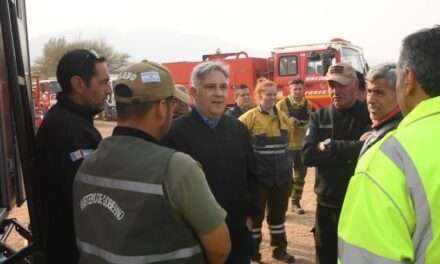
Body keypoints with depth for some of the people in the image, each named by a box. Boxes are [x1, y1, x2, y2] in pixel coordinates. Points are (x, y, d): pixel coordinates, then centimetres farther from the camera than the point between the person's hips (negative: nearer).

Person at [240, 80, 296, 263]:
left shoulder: (282, 117, 7)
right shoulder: (249, 118, -12)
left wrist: (280, 154, 14)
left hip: (282, 175, 5)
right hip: (259, 176, -5)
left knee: (278, 214, 17)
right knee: (256, 214, 8)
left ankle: (280, 249, 32)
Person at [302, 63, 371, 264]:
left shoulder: (370, 116, -5)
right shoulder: (319, 117, 4)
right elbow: (308, 155, -10)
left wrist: (331, 146, -15)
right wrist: (350, 152, -17)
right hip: (327, 205, 3)